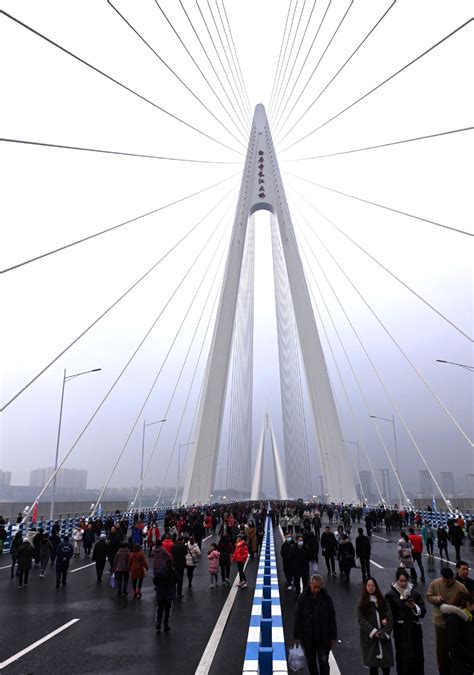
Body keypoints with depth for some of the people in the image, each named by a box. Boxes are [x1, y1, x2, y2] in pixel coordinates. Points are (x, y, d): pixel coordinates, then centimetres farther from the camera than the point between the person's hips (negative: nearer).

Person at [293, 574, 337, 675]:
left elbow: (332, 618, 1)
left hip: (324, 637, 0)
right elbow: (298, 617, -5)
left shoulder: (326, 598, -6)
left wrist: (333, 637, 1)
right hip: (308, 637, 0)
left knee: (323, 661, 0)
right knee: (311, 662, 14)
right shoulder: (303, 597, -9)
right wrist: (297, 636, -6)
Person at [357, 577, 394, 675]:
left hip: (384, 637, 2)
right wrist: (373, 632, -13)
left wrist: (385, 632, -10)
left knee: (386, 663, 1)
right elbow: (362, 620, -5)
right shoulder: (362, 603, 1)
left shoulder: (382, 601, 8)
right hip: (370, 638, -2)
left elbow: (389, 617, 2)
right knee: (373, 664, 0)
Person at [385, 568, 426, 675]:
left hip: (414, 631, 2)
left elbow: (423, 611, 1)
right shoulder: (390, 595, -5)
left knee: (417, 657, 7)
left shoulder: (415, 593, 3)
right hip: (401, 632, -2)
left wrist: (414, 607, -16)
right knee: (403, 657, 0)